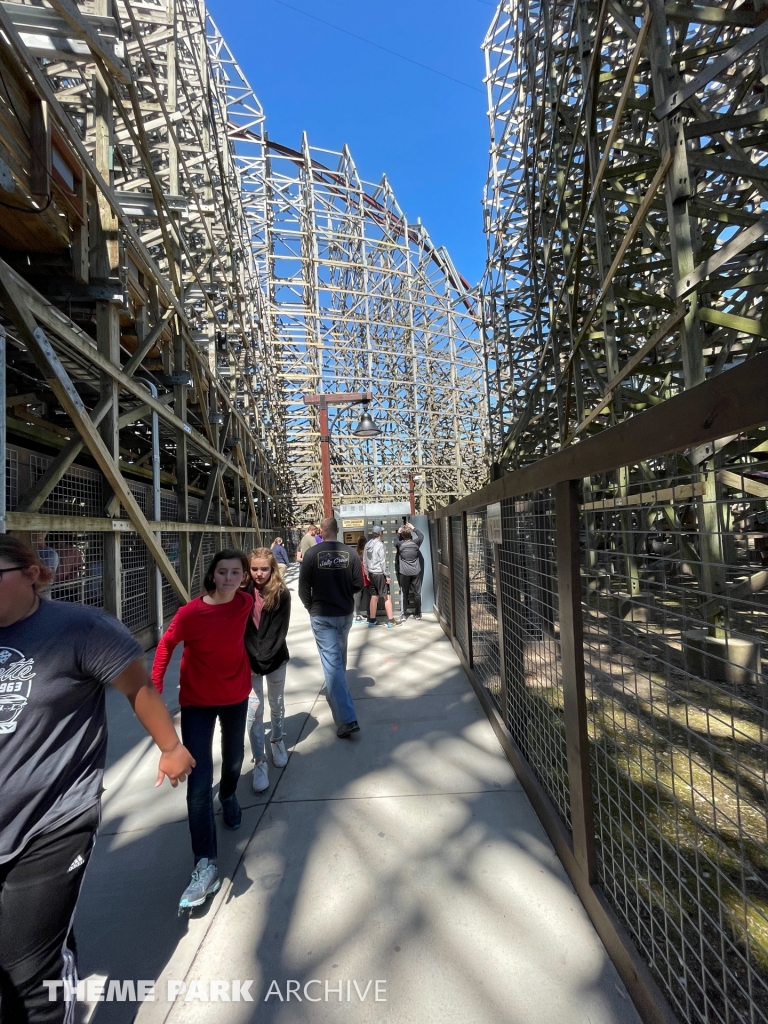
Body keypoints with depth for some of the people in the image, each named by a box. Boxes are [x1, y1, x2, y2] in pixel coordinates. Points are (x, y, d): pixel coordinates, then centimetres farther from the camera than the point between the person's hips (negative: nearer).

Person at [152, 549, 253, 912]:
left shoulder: (246, 602, -14)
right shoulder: (190, 613, -24)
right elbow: (167, 645, -8)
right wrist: (154, 689, -10)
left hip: (236, 695, 4)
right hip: (197, 701, -3)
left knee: (234, 757, 24)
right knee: (199, 781, -5)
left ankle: (228, 796, 57)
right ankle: (206, 865, 9)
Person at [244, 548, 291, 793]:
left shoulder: (282, 594, -10)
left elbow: (280, 630, -11)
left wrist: (265, 657, -16)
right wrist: (253, 657, -11)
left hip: (276, 658, 0)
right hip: (249, 659, 0)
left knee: (276, 703, 17)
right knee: (254, 710, -1)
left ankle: (277, 740, 42)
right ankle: (260, 762, 12)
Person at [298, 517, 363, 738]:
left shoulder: (312, 554, -11)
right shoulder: (350, 553, -6)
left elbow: (303, 587, -8)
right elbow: (358, 584, -4)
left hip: (321, 615, -3)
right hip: (345, 613, 4)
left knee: (331, 663, -4)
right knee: (340, 658, 24)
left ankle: (346, 719, -8)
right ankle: (337, 696, 46)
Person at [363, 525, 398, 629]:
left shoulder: (367, 545, 5)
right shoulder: (380, 545, -15)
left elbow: (364, 561, 9)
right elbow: (383, 562, -16)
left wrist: (367, 573, 17)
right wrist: (387, 575, -10)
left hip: (371, 574, 7)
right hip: (379, 574, -7)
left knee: (374, 597, 13)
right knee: (387, 597, 1)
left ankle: (372, 621, 18)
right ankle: (390, 621, 2)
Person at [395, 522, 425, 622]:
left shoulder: (400, 544, -7)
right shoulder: (415, 542, -7)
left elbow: (395, 541, 16)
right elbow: (421, 535, 14)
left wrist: (398, 532, 17)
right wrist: (413, 528, 18)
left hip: (404, 573, 0)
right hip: (416, 572, 1)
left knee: (405, 594, 6)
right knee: (417, 593, 9)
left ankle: (404, 614, 9)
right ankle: (417, 613, 16)